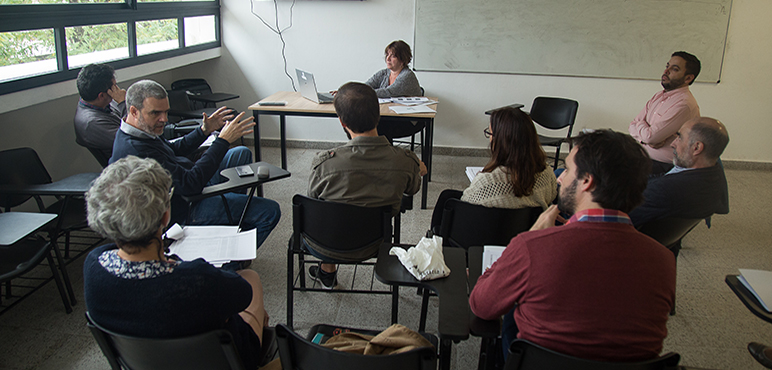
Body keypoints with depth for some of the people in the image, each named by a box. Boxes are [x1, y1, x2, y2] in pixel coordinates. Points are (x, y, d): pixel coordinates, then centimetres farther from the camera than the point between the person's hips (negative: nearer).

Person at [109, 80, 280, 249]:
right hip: (183, 211, -11)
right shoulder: (135, 150, -33)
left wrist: (204, 131, 2)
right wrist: (223, 141, -32)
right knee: (270, 211, -15)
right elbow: (191, 183, -35)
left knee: (241, 154, 24)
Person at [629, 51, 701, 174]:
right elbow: (632, 126, 8)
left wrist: (639, 124, 0)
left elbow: (650, 136, -22)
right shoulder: (659, 96, 11)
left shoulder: (684, 104, -18)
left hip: (662, 165, -8)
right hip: (642, 154, 8)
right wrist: (644, 138, -14)